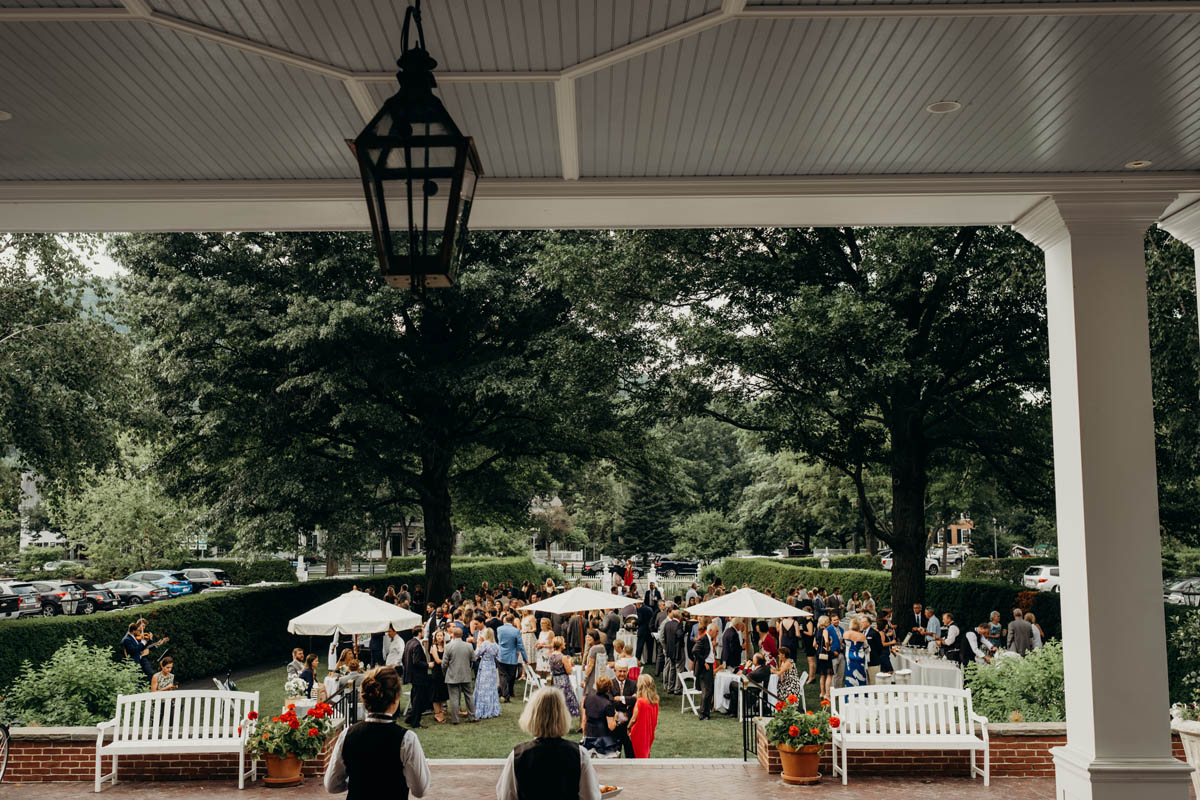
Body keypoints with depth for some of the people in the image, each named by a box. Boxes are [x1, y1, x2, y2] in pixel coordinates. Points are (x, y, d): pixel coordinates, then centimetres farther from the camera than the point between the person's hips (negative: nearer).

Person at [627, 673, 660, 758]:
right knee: (646, 754, 22)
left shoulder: (640, 701, -22)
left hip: (639, 733, -6)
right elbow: (655, 719, 4)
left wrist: (628, 727, 0)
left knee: (640, 755, 7)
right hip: (649, 733, 6)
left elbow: (634, 719, -15)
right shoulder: (655, 701, -4)